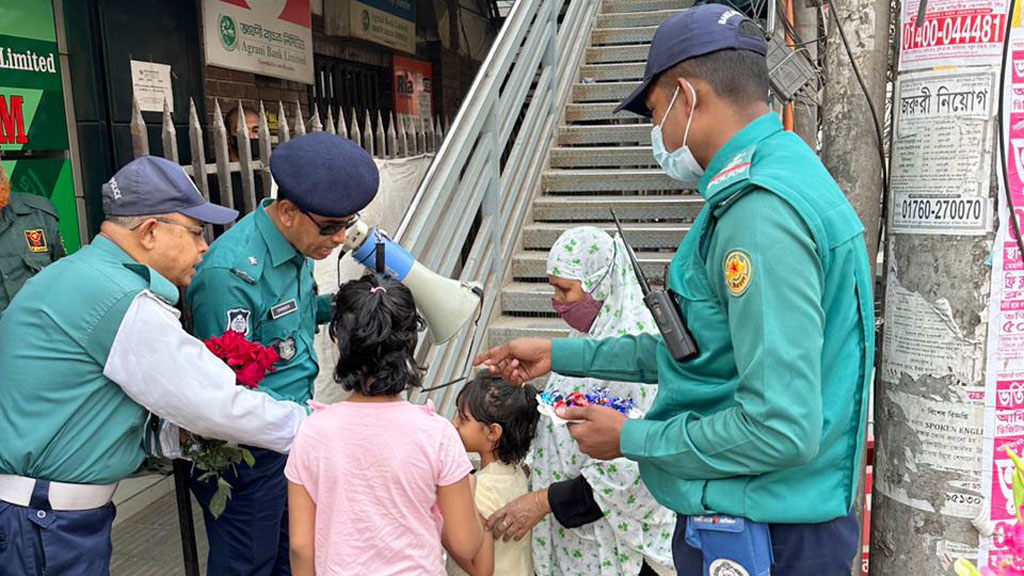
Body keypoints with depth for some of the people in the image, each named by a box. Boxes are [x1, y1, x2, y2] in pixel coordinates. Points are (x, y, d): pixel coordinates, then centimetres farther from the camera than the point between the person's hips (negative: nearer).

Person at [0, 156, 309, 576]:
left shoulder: (72, 274, 8)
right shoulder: (123, 302, -24)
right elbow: (219, 406, -21)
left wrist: (184, 434, -1)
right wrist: (313, 426, -8)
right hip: (43, 525, -9)